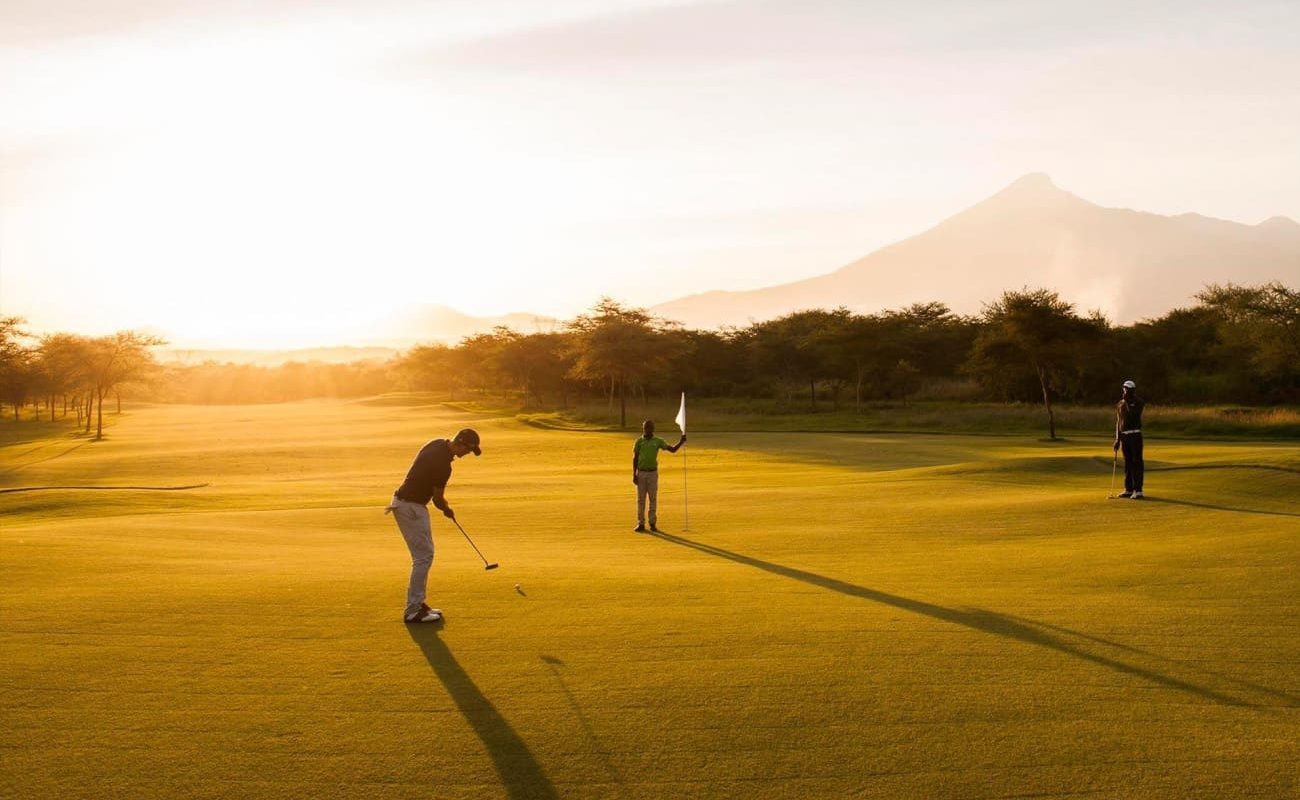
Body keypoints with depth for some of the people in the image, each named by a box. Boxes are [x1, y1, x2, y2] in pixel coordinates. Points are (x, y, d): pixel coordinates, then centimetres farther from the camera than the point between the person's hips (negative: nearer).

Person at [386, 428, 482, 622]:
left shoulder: (438, 444, 4)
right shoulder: (443, 465, -24)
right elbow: (437, 499, -12)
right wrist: (448, 511, 9)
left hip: (403, 502, 10)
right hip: (411, 507, -10)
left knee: (424, 554, 14)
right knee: (423, 556, -7)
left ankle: (418, 603, 19)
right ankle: (413, 611, -5)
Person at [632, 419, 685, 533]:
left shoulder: (658, 441, 1)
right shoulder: (639, 442, 1)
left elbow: (672, 449, -2)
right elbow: (635, 458, 2)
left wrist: (681, 442, -20)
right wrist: (634, 474, -4)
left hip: (653, 473, 0)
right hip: (641, 473, 0)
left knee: (653, 498, 2)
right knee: (641, 499, 2)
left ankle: (652, 524, 9)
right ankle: (641, 524, 8)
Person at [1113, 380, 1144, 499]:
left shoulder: (1138, 403, -5)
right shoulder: (1120, 404, 12)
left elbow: (1133, 415, -21)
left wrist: (1128, 402, -16)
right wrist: (1117, 439, 13)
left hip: (1135, 435, -6)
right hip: (1124, 436, 6)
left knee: (1136, 462, -7)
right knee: (1127, 463, 9)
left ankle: (1138, 490, -8)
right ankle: (1128, 489, 14)